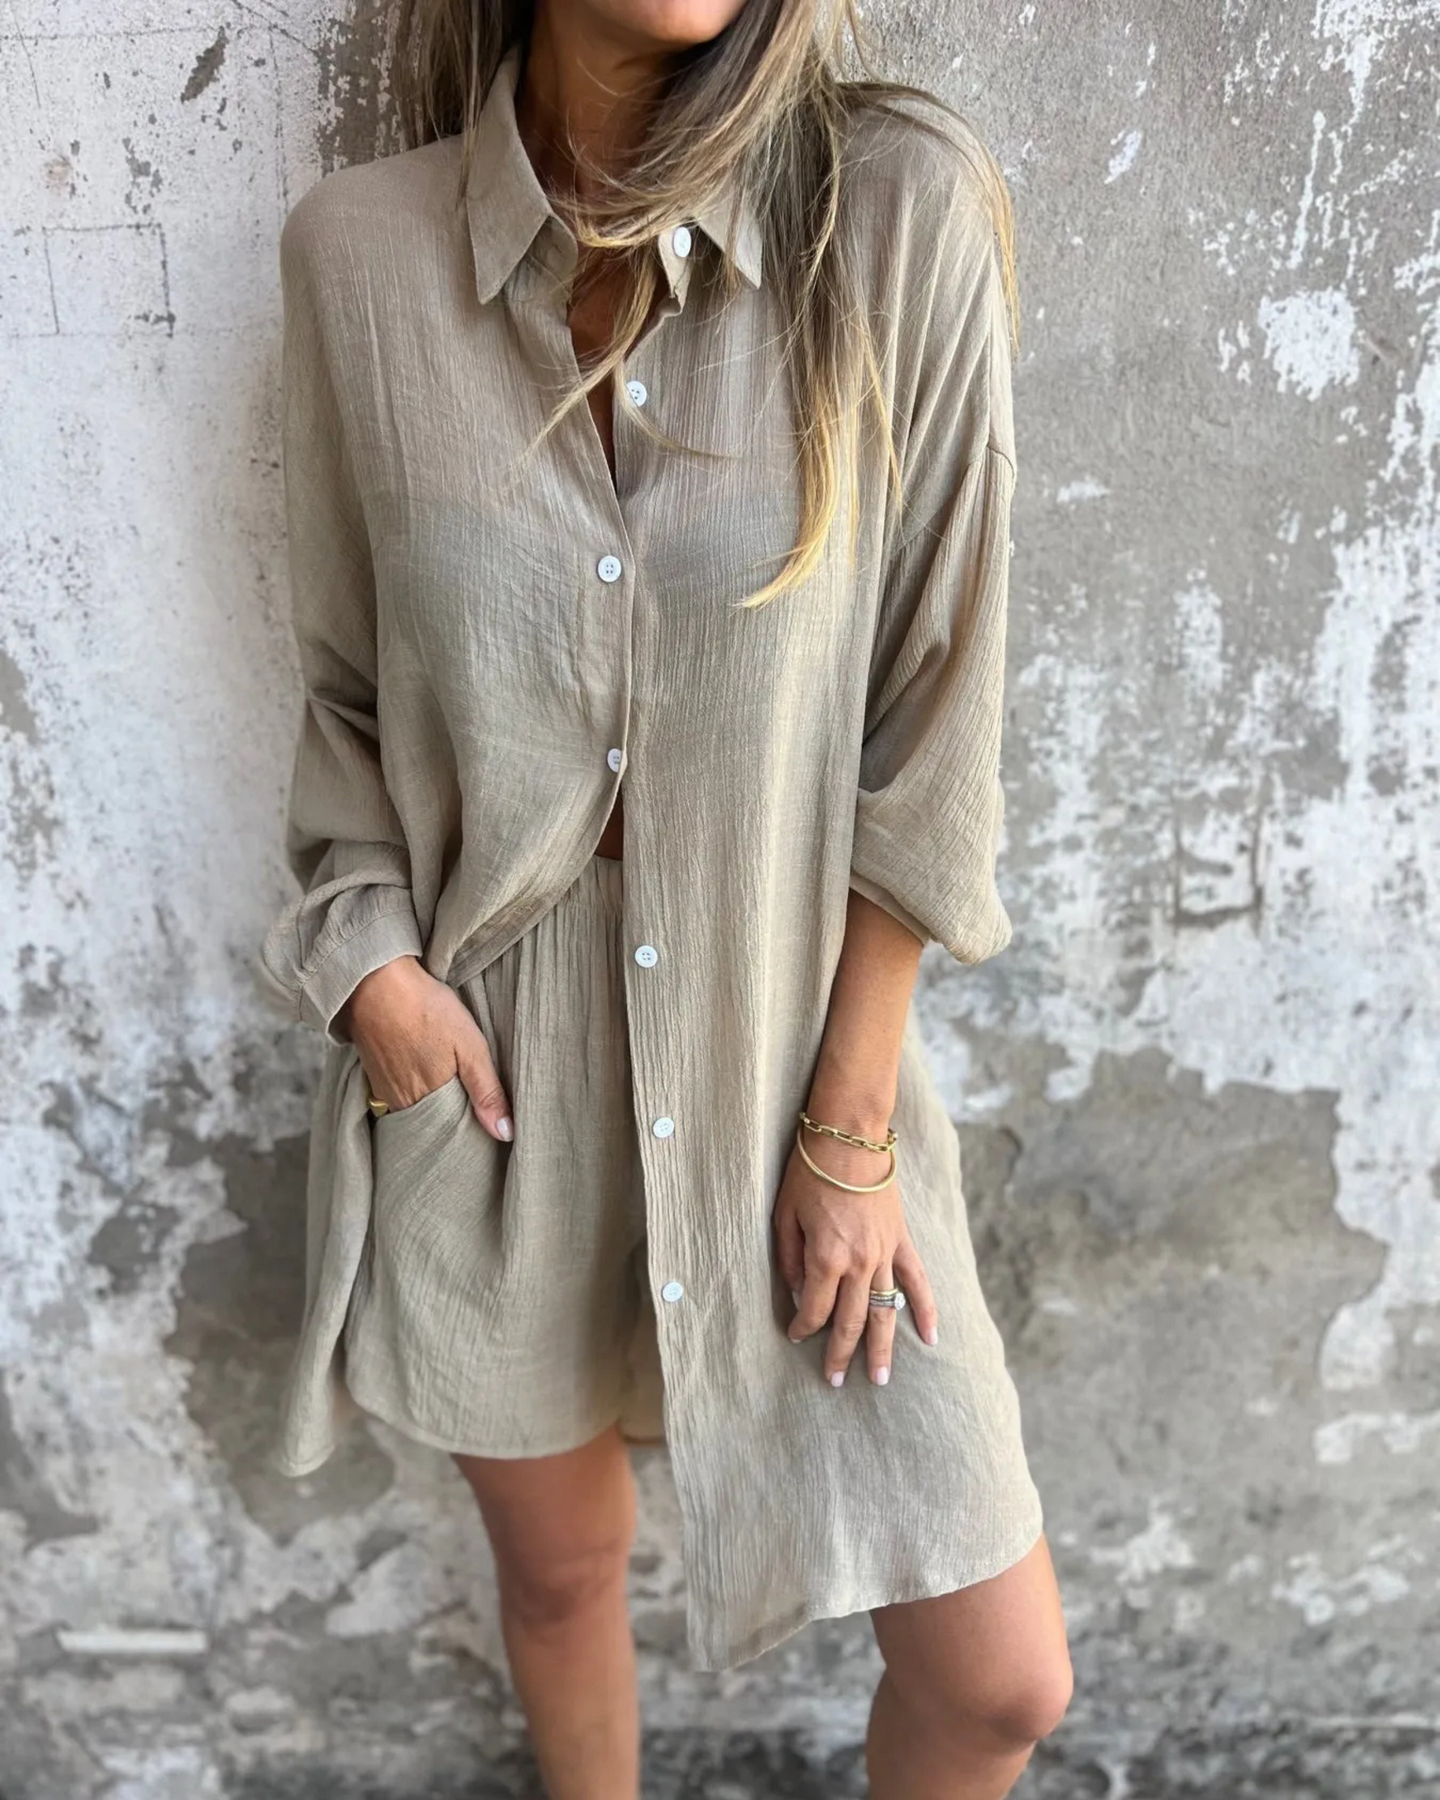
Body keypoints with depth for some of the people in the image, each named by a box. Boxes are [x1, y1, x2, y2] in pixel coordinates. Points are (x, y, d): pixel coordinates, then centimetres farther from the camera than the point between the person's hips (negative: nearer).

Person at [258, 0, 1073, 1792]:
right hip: (485, 1061, 2)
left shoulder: (900, 212, -10)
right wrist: (373, 959, -8)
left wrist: (850, 1122, -7)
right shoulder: (356, 251, -4)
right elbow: (342, 682, 6)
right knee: (559, 1570, 22)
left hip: (790, 1041, 0)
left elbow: (928, 726, -9)